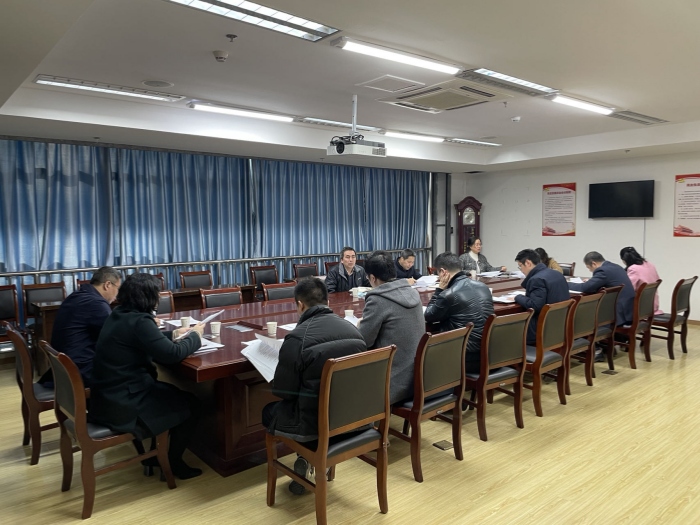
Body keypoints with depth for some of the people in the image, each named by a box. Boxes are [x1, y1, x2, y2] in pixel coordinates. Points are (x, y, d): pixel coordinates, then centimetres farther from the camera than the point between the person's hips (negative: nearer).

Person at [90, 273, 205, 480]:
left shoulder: (119, 315, 5)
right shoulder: (139, 321, -24)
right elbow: (172, 354, -24)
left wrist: (174, 334, 14)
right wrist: (195, 336, -7)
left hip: (108, 396, 9)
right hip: (122, 405, -9)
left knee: (175, 393, 25)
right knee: (190, 404, 7)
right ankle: (173, 462, 22)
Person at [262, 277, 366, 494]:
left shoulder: (296, 338, -20)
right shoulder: (353, 330, -2)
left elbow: (283, 391, -12)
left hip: (315, 423, -5)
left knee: (269, 412, 23)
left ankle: (307, 460, 18)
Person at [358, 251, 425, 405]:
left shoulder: (378, 299, -19)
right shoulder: (413, 293, 4)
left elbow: (362, 342, -13)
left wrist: (360, 327, 7)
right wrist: (367, 323, 17)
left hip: (397, 382, -8)